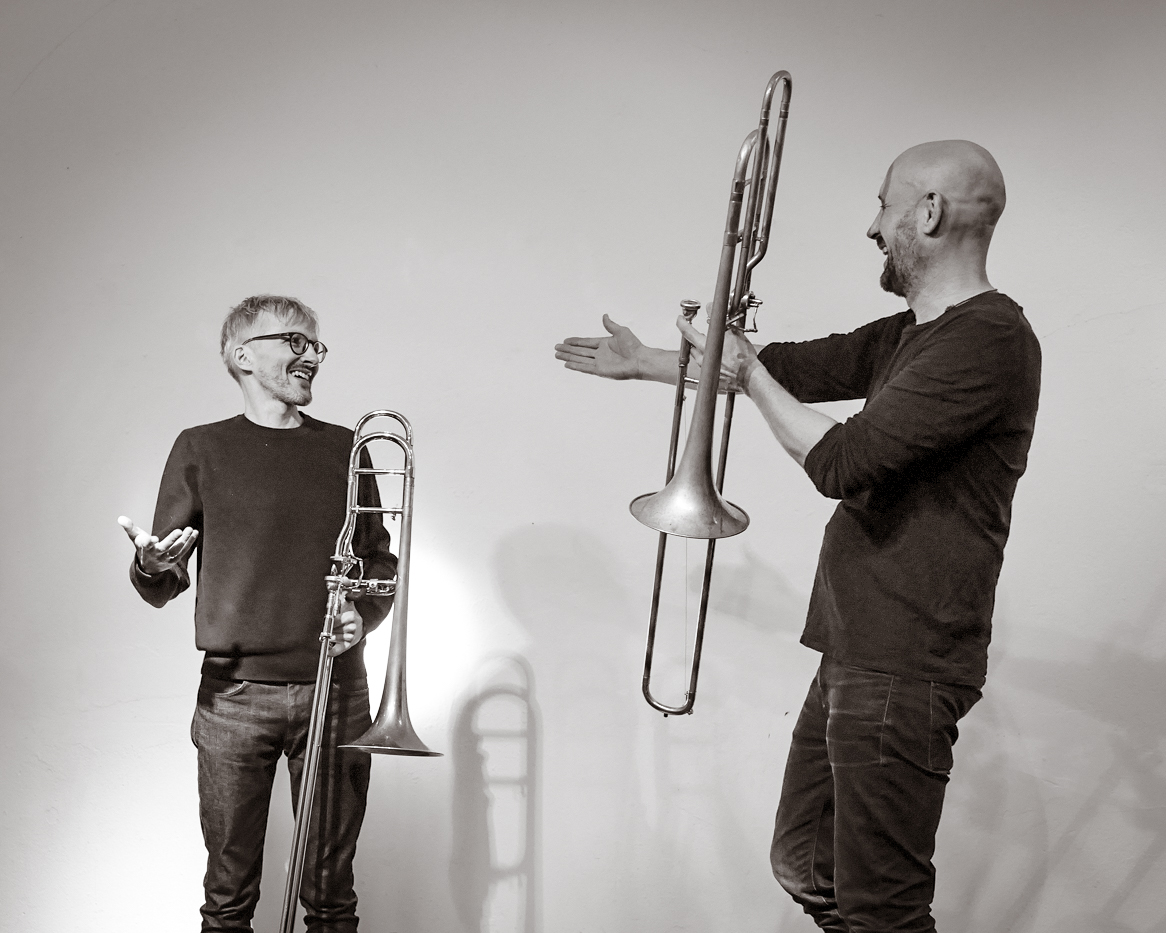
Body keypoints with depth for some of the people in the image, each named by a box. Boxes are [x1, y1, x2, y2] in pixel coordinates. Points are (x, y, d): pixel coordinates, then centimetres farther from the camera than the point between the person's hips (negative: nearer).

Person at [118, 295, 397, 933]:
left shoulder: (343, 448, 12)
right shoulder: (202, 449, 5)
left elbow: (379, 561, 17)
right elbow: (162, 590, 3)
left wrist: (363, 615, -3)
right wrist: (151, 566, -19)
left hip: (334, 689, 2)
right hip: (236, 694, -2)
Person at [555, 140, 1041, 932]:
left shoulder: (989, 339, -17)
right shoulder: (907, 337, 14)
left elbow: (841, 462, -22)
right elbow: (799, 367, 25)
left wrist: (749, 374, -7)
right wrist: (643, 363, 31)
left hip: (903, 667, -10)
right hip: (853, 652, 10)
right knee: (805, 866, 18)